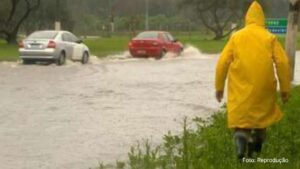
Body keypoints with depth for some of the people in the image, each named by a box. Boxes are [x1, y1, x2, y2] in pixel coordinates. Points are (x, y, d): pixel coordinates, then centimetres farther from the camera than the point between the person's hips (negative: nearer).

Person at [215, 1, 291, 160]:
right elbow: (282, 63, -3)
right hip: (263, 87, 1)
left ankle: (241, 136, -27)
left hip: (240, 88, -1)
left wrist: (219, 87, 9)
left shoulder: (236, 36, 5)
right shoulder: (270, 38, 3)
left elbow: (222, 62, 1)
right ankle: (256, 146, 30)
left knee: (241, 116, 2)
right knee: (262, 115, 21)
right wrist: (285, 89, 5)